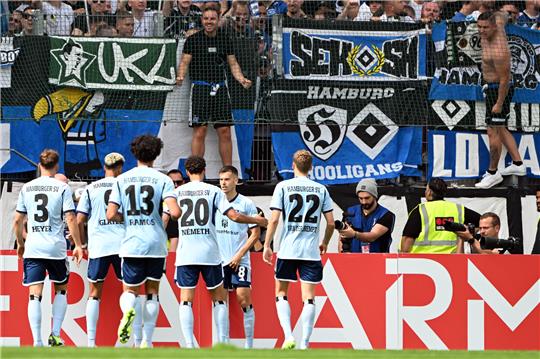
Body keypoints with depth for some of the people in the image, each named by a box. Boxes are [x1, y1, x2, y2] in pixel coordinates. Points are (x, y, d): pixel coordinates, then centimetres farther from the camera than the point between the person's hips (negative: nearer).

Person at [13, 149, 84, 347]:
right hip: (56, 248, -2)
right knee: (61, 290, 16)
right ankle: (55, 335, 7)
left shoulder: (27, 188, 7)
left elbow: (17, 221, 10)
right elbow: (70, 219, -7)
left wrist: (20, 243, 25)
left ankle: (37, 342, -10)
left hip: (32, 248, 2)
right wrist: (78, 245, 1)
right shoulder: (62, 188, -2)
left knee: (35, 294, -2)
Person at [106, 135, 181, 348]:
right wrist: (171, 215, 10)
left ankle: (128, 311, -24)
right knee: (152, 292, 13)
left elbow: (111, 215, -3)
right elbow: (175, 212, -14)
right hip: (156, 244, 0)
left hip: (131, 244, 0)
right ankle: (147, 341, 10)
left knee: (130, 290, 11)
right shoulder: (162, 179, -2)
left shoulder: (122, 180, 3)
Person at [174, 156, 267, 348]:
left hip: (186, 253, 0)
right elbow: (234, 216, -5)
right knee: (219, 298, 13)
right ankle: (223, 343, 7)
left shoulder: (177, 192, 5)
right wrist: (257, 220, 10)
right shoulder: (213, 191, 1)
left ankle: (189, 345, -9)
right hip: (209, 253, 0)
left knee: (185, 300, 2)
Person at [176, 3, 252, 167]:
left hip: (220, 88, 3)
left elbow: (233, 64, 14)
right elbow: (185, 61, -2)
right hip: (200, 88, -3)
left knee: (225, 132, 2)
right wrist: (181, 76, -22)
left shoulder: (224, 39, 11)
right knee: (199, 132, -7)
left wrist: (241, 79, -2)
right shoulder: (193, 39, 1)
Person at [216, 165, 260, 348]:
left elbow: (255, 234, 0)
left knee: (244, 298, -10)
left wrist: (239, 255, -7)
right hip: (218, 259, 3)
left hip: (239, 260, -3)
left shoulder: (246, 203, -1)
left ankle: (249, 343, -5)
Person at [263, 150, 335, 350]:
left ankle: (288, 336, -5)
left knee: (281, 294, 11)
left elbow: (273, 220, -5)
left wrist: (267, 246, 3)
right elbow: (331, 223, 6)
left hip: (287, 250, -1)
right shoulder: (321, 190, 5)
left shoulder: (283, 187, -1)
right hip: (311, 251, 1)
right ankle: (304, 344, -3)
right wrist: (325, 243, 23)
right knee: (308, 298, 2)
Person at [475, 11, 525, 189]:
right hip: (492, 86, 10)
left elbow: (504, 79, -27)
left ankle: (493, 173, 7)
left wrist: (499, 104, -20)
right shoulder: (498, 29, -6)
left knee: (493, 132, -3)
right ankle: (518, 164, 27)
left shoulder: (499, 51, -32)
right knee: (500, 129, 19)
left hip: (499, 90, -10)